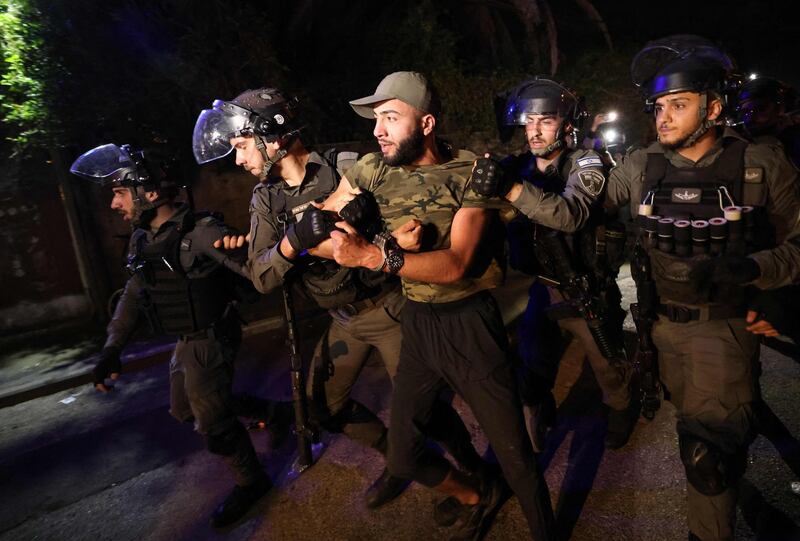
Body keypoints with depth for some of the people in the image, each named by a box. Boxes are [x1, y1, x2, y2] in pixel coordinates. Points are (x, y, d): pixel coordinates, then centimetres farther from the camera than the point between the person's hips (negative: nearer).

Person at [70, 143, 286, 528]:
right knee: (185, 410, 24)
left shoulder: (200, 232, -24)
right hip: (186, 342, 9)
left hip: (211, 341, -9)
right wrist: (111, 350, 9)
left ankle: (251, 483, 30)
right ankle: (272, 412, 36)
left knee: (211, 422, 4)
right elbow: (133, 296, 11)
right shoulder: (142, 240, 3)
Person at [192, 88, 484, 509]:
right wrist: (292, 241, -28)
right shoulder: (265, 199, 1)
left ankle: (472, 467, 30)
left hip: (388, 308, -6)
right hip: (344, 319, 7)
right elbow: (262, 278, -8)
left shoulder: (350, 168, -16)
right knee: (324, 405, 13)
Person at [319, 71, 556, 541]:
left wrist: (373, 255, -32)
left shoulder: (471, 173, -11)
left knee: (514, 452, 6)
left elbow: (455, 265, -21)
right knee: (404, 455, 12)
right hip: (417, 324, 5)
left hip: (470, 323, -4)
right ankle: (476, 497, 42)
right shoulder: (373, 171, 1)